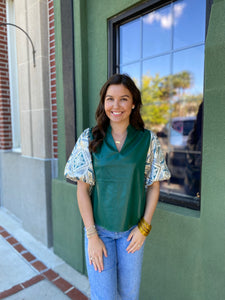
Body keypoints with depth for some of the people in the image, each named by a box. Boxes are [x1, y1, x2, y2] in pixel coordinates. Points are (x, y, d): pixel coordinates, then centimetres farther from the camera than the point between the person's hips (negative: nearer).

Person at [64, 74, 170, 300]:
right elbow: (82, 188, -7)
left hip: (132, 230, 1)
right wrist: (92, 235, -8)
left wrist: (144, 227, -4)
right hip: (98, 228, 0)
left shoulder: (148, 140, -6)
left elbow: (153, 185, 0)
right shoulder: (89, 139, -7)